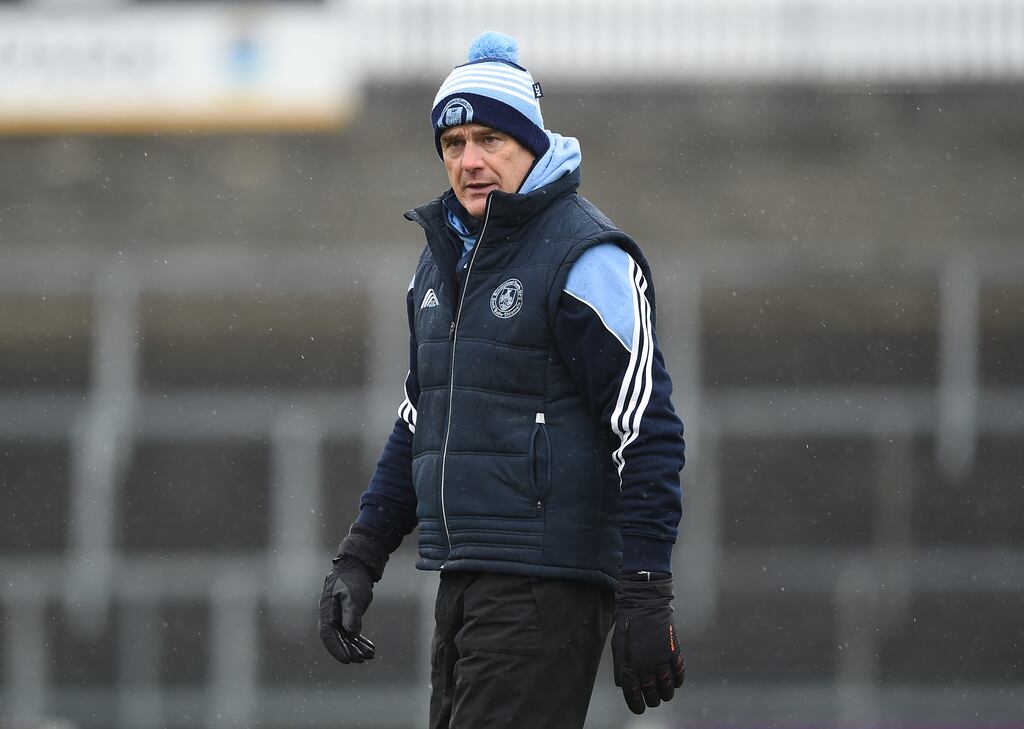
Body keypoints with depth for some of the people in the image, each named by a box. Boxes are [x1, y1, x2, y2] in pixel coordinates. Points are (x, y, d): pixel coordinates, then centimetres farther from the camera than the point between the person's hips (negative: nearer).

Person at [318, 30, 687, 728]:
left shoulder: (585, 259, -9)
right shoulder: (443, 259, 17)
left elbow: (648, 434, -13)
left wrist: (645, 599, -18)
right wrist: (360, 557, 20)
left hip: (548, 585, -8)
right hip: (462, 583, 8)